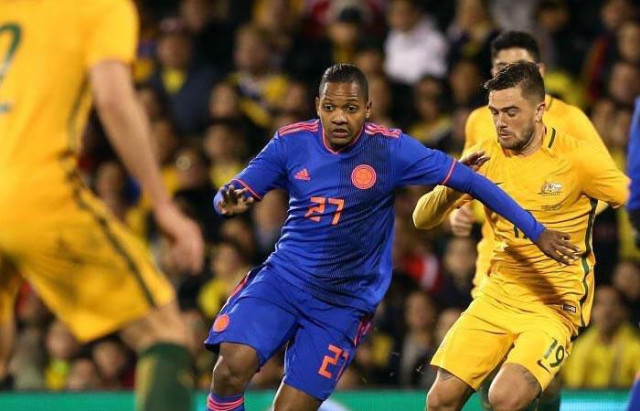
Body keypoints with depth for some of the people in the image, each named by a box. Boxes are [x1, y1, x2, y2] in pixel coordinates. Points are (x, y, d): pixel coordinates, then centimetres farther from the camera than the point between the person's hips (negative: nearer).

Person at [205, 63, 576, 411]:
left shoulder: (391, 149, -11)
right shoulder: (292, 142, -5)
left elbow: (469, 180, -7)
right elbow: (235, 193, 0)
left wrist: (536, 231, -7)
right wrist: (231, 201, -27)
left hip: (343, 303, -1)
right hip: (282, 279, 1)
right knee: (234, 365, -23)